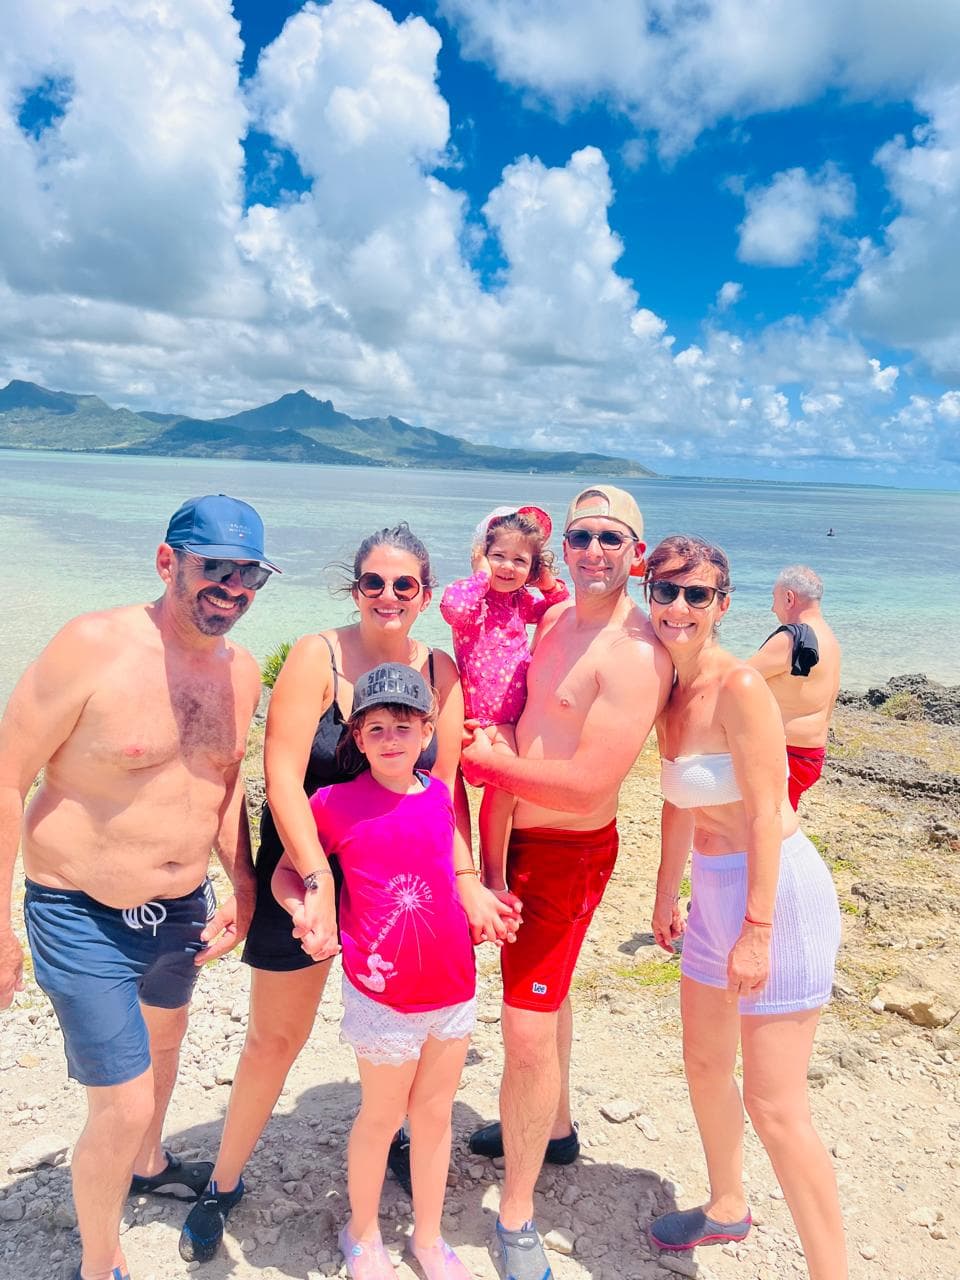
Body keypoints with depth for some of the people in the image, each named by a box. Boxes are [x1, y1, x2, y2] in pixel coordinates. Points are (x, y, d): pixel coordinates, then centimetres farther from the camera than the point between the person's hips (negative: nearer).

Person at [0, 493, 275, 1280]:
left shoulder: (243, 671, -4)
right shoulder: (95, 647, -23)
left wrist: (240, 882, -1)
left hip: (183, 909, 7)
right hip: (82, 918, -6)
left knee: (163, 1039, 29)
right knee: (123, 1107, -2)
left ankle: (148, 1165, 60)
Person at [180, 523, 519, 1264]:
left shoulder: (441, 672, -6)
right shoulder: (317, 656, -17)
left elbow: (445, 788, -4)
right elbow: (282, 775, -22)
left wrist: (464, 880, -15)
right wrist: (318, 882, -29)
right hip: (304, 869, -3)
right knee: (276, 1036, 8)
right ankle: (225, 1184, 32)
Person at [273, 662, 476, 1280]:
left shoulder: (441, 796, 1)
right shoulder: (334, 803, -10)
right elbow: (286, 872, -1)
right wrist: (304, 909, -20)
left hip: (454, 984, 4)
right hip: (384, 992, -3)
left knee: (435, 1112, 19)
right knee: (382, 1117, 15)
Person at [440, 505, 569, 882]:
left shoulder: (523, 602, 12)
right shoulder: (472, 597, -9)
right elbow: (452, 607, -34)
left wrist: (551, 583, 9)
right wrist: (482, 575, -20)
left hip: (518, 716, 8)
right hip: (485, 717, -7)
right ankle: (494, 878, -7)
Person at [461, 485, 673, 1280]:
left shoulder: (637, 652, -22)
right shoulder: (553, 619, 3)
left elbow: (588, 786, -27)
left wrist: (488, 760, -15)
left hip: (568, 853, -8)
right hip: (514, 835, 9)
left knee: (528, 1031, -4)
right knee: (543, 992, 26)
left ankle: (517, 1216, 19)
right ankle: (553, 1127, 52)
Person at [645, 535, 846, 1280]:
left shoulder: (739, 687, -20)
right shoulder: (670, 688, 4)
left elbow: (766, 813, -20)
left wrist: (755, 929, -20)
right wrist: (667, 895, 16)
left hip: (776, 891, -9)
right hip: (716, 891, 9)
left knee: (774, 1104, -2)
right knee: (705, 1063, 23)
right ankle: (727, 1209, 46)